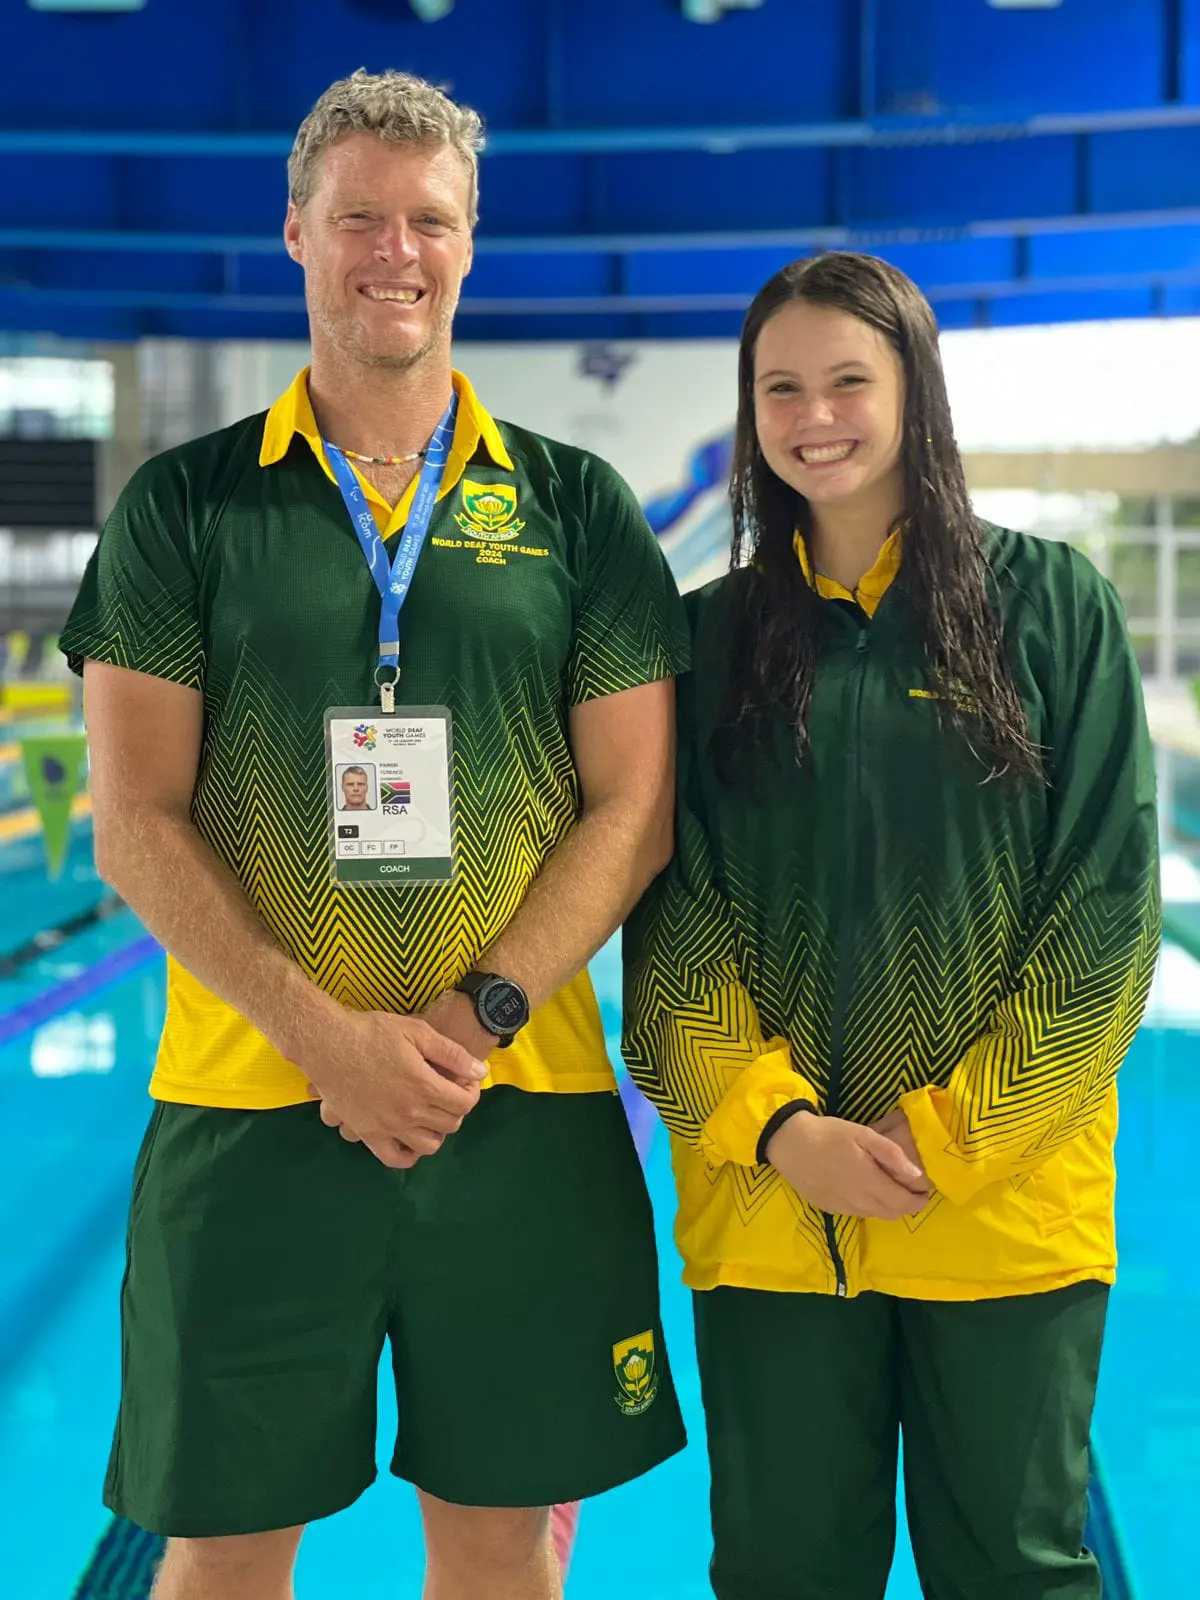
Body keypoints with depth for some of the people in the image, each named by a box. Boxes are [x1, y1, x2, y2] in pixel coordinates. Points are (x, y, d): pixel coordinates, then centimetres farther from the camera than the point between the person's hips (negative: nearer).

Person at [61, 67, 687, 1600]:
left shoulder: (576, 508, 6)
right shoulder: (185, 506, 3)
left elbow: (634, 811, 2)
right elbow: (136, 828, -2)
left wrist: (474, 1020, -11)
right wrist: (329, 1036, -12)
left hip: (524, 1111, 1)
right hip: (247, 1109, 0)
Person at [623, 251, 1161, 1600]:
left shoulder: (1049, 604, 1)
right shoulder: (711, 637, 6)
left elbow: (1109, 900, -3)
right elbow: (670, 916, 3)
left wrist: (950, 1135, -10)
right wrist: (776, 1124, -11)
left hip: (1008, 1206, -1)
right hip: (766, 1202, 1)